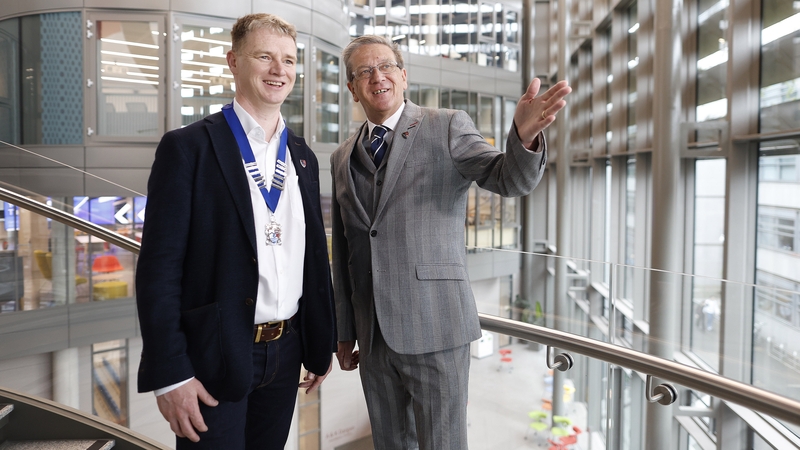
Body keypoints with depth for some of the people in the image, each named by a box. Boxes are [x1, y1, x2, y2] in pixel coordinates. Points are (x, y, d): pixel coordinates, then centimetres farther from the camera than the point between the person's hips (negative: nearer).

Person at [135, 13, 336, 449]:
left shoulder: (303, 158, 9)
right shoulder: (188, 147, -8)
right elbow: (159, 265, -12)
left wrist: (321, 344, 13)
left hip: (286, 354, 5)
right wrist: (169, 373, -15)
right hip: (214, 357, -5)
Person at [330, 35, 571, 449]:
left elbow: (511, 179, -16)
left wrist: (524, 136, -38)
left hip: (435, 326, -4)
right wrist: (344, 332, 15)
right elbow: (343, 251, 13)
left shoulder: (447, 127, -2)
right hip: (372, 336, 5)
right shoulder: (342, 158, 11)